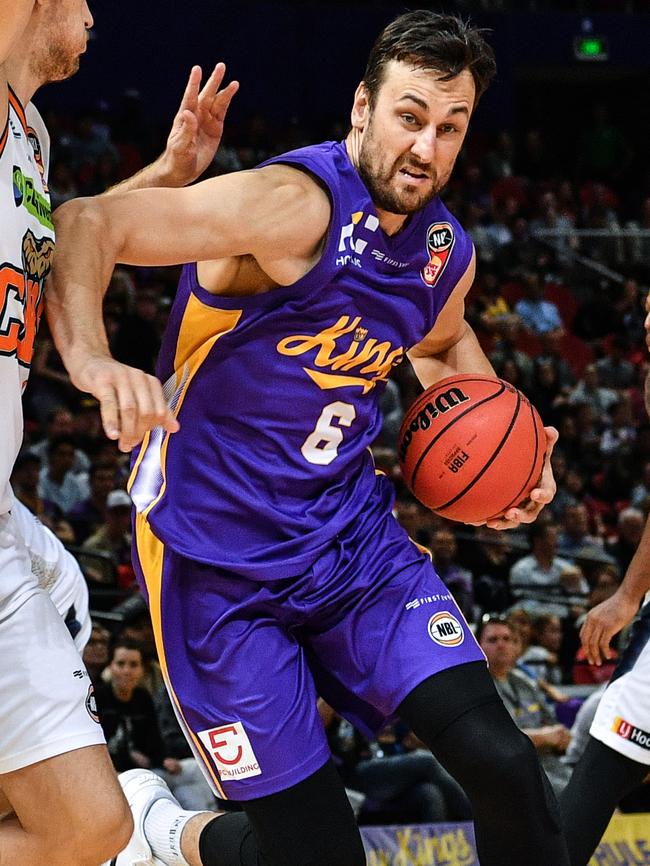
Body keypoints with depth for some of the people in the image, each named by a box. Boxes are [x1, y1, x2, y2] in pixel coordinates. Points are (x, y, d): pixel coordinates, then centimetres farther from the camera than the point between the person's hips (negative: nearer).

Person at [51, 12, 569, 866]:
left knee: (499, 760, -13)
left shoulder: (447, 253, 4)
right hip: (219, 561, -6)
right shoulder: (297, 206, -21)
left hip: (350, 531, 6)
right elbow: (86, 224, -27)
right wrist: (92, 360, -45)